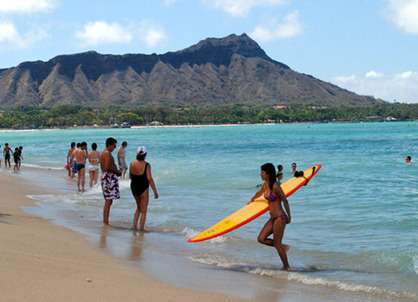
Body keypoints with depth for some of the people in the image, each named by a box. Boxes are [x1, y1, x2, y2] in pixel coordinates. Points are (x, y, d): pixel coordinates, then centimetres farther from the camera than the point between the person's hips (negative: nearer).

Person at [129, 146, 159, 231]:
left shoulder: (132, 163, -1)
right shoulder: (146, 165, -16)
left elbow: (130, 176, 10)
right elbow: (150, 179, -17)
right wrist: (155, 192, -11)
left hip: (133, 188, 6)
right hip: (143, 189, -5)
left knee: (138, 207, 25)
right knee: (143, 211, 7)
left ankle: (134, 226, 21)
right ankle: (141, 229, 8)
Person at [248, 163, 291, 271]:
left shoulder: (275, 186, -19)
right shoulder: (265, 185, 6)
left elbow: (285, 201, -13)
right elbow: (259, 193, 28)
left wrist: (289, 217, -6)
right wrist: (252, 200, 47)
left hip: (279, 217, -8)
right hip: (273, 218, 8)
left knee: (277, 244, -2)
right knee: (261, 239, 5)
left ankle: (286, 267, 11)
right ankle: (283, 247, 20)